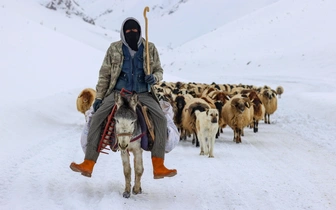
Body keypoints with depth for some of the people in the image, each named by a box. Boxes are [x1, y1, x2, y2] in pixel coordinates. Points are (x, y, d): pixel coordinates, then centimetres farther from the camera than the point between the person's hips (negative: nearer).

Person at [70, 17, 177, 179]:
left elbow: (159, 70, 12)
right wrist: (99, 97, 2)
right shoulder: (114, 48, 3)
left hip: (143, 94, 0)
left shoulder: (150, 48, 5)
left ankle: (158, 167, -22)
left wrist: (154, 78, -12)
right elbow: (104, 74, 7)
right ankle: (88, 164, -20)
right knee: (97, 117, -21)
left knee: (161, 118, -23)